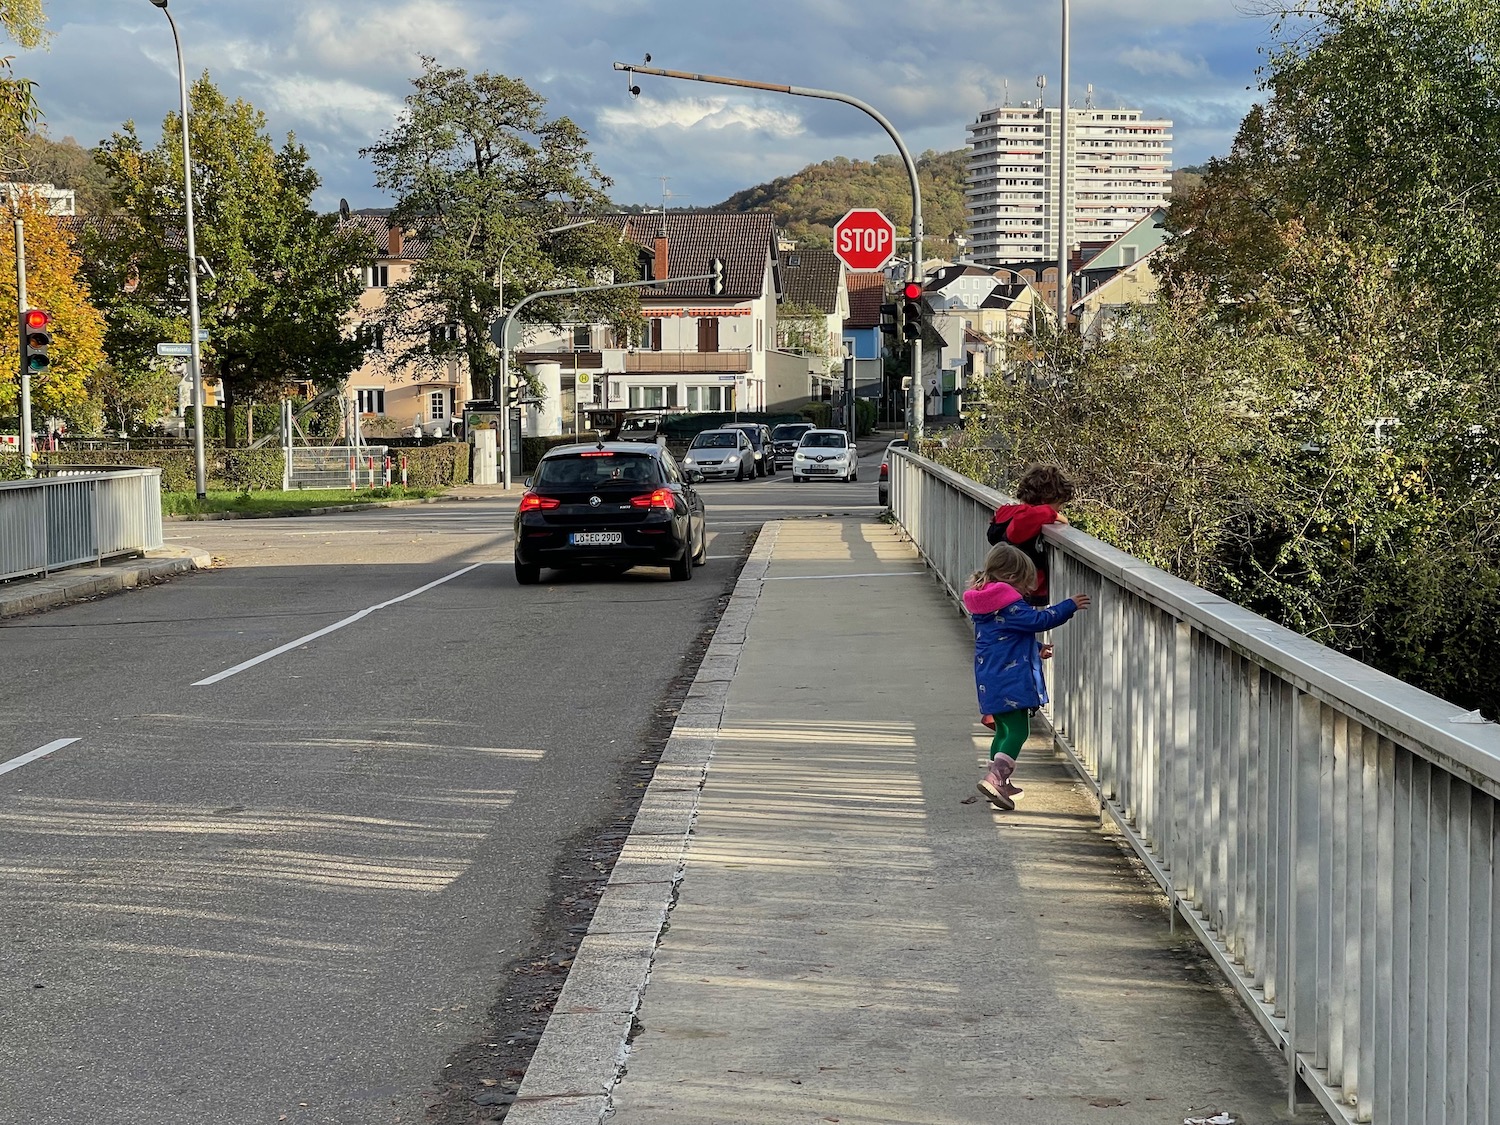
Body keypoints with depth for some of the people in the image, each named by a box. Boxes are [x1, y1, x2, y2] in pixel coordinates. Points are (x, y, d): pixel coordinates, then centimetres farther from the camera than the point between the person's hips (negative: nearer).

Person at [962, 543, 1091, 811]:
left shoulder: (983, 604, 16)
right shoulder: (1008, 604, -15)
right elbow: (1039, 619, -14)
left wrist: (1036, 648, 32)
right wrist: (1070, 606, -4)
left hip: (990, 683, 10)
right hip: (1010, 680, -10)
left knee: (1004, 730, 19)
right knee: (1017, 731, -9)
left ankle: (999, 783, 25)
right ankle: (994, 779, -22)